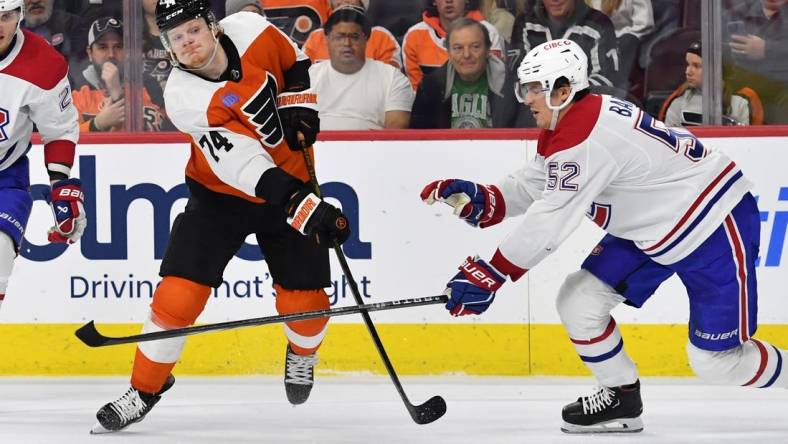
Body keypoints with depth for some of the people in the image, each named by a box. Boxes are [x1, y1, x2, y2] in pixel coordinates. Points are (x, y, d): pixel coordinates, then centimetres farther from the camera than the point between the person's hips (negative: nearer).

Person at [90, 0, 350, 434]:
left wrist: (299, 104, -9)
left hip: (291, 179, 3)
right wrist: (304, 207, -42)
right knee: (179, 291, -15)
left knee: (305, 299, 1)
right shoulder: (183, 97, -26)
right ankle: (144, 389, 4)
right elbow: (243, 166, -34)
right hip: (220, 193, -3)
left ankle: (301, 354, 36)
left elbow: (294, 60, 9)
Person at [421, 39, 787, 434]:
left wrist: (489, 275, -25)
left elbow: (550, 221, -29)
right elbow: (532, 187, 9)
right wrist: (482, 200, -10)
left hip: (716, 225, -10)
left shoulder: (584, 138, -28)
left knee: (716, 360, -10)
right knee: (578, 300, 3)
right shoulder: (560, 128, 3)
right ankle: (621, 399, 17)